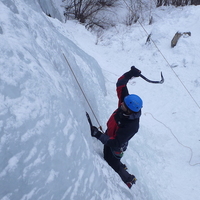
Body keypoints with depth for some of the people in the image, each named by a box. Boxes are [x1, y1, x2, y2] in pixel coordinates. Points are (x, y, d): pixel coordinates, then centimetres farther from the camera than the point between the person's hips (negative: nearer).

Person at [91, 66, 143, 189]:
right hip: (110, 136, 7)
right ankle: (120, 166, 60)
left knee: (113, 164, 18)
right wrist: (129, 74, -33)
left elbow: (115, 144, -39)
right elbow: (120, 85, -17)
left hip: (115, 147, -7)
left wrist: (98, 135, -47)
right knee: (108, 158, 31)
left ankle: (129, 180, 44)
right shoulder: (127, 103, -24)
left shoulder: (131, 126, -41)